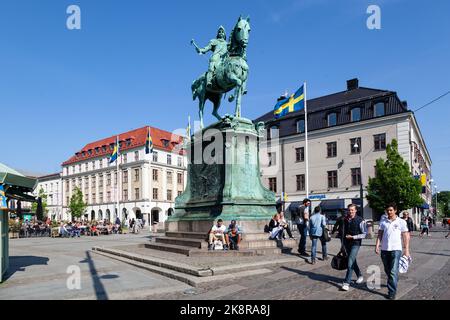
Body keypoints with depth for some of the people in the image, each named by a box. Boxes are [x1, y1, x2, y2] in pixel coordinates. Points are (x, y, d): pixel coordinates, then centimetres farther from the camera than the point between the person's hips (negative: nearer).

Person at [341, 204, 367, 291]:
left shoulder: (360, 221, -12)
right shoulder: (345, 220, 4)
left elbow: (364, 234, -10)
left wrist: (353, 237, -18)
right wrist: (343, 244, 17)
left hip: (355, 244, -6)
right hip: (347, 244, 6)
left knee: (350, 263, -12)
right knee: (353, 262, 19)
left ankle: (346, 283, -8)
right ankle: (360, 276, 42)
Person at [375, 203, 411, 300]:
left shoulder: (401, 222, 0)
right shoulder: (383, 222, 7)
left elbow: (406, 236, 1)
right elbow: (380, 234, 8)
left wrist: (406, 250, -3)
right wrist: (377, 245, -3)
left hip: (396, 249, -4)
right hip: (384, 249, 4)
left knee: (393, 271, -8)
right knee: (387, 270, 16)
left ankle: (392, 292, -2)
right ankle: (393, 282, 42)